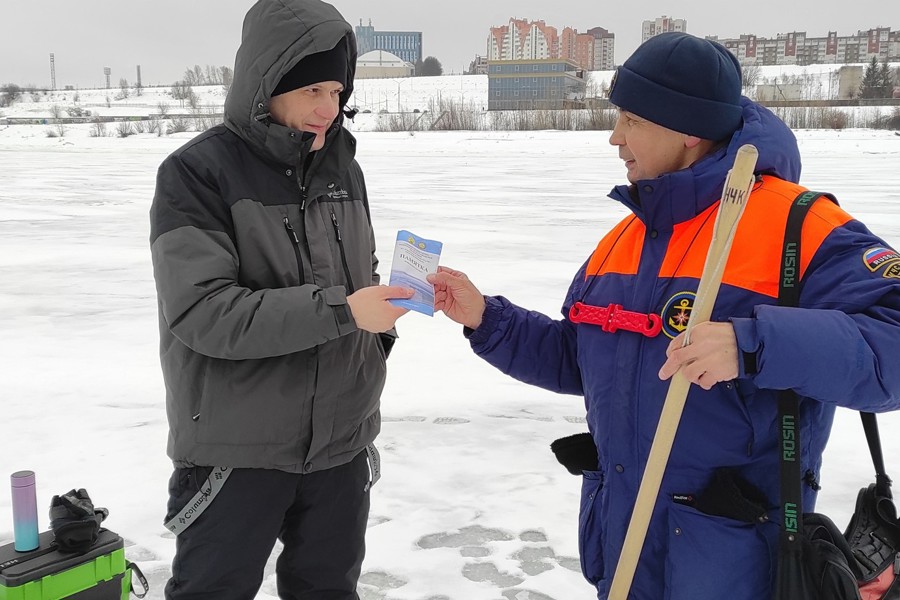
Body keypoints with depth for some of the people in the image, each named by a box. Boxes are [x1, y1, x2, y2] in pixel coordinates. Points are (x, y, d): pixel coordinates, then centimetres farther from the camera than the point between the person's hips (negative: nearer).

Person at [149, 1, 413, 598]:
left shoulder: (343, 169, 6)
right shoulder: (196, 172, -13)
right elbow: (201, 311, -22)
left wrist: (379, 330, 1)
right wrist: (340, 311, -27)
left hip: (342, 443, 5)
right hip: (238, 449, -5)